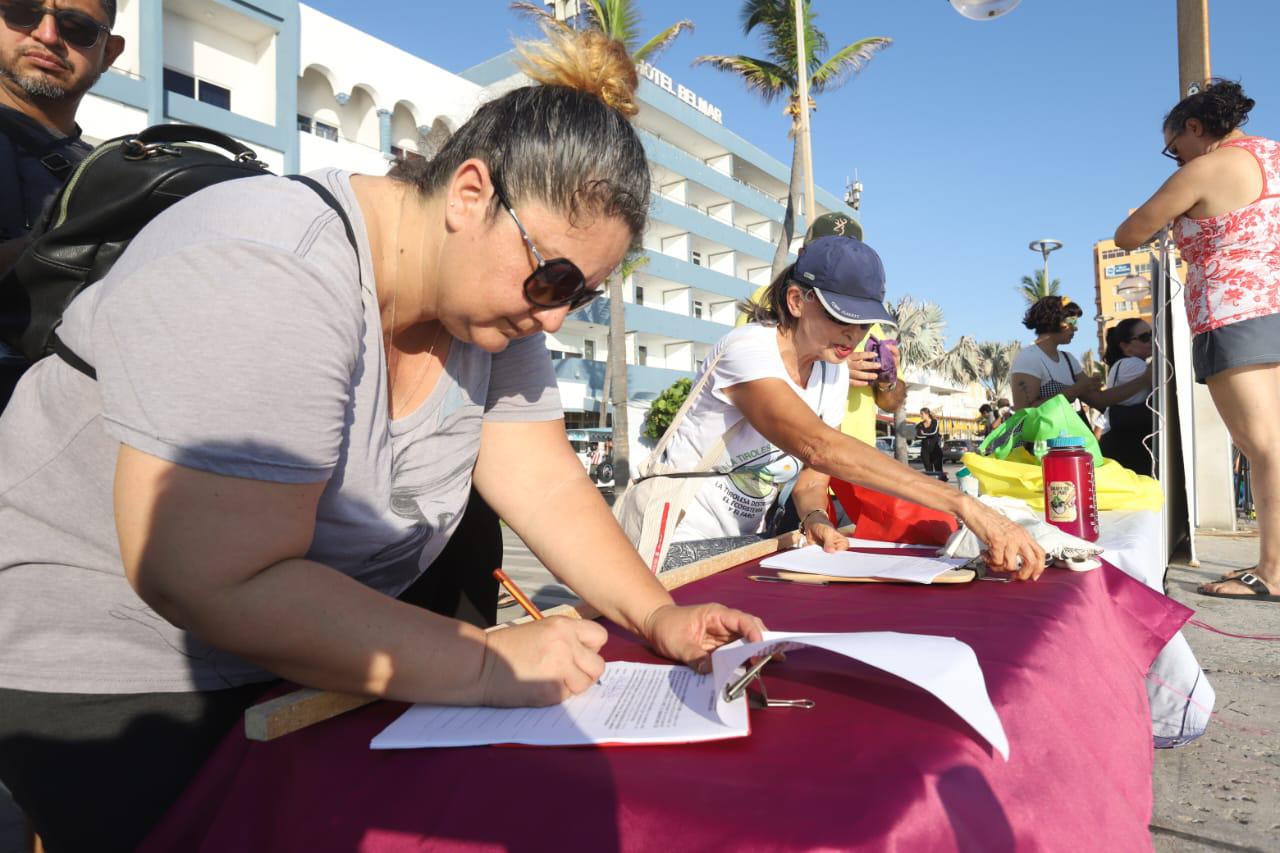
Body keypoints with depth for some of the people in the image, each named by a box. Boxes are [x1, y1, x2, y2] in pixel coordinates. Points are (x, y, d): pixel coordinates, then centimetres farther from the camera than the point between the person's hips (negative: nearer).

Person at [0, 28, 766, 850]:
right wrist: (488, 665, -32)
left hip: (287, 650, 7)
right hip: (104, 671, -6)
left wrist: (657, 614, -19)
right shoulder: (268, 278, -32)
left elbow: (547, 486, -6)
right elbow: (217, 582, -36)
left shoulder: (497, 297, -7)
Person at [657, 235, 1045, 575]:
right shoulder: (748, 349, -22)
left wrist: (815, 519, -20)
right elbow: (818, 447, -36)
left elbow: (811, 481, 4)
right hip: (680, 546, -6)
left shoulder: (834, 373, 1)